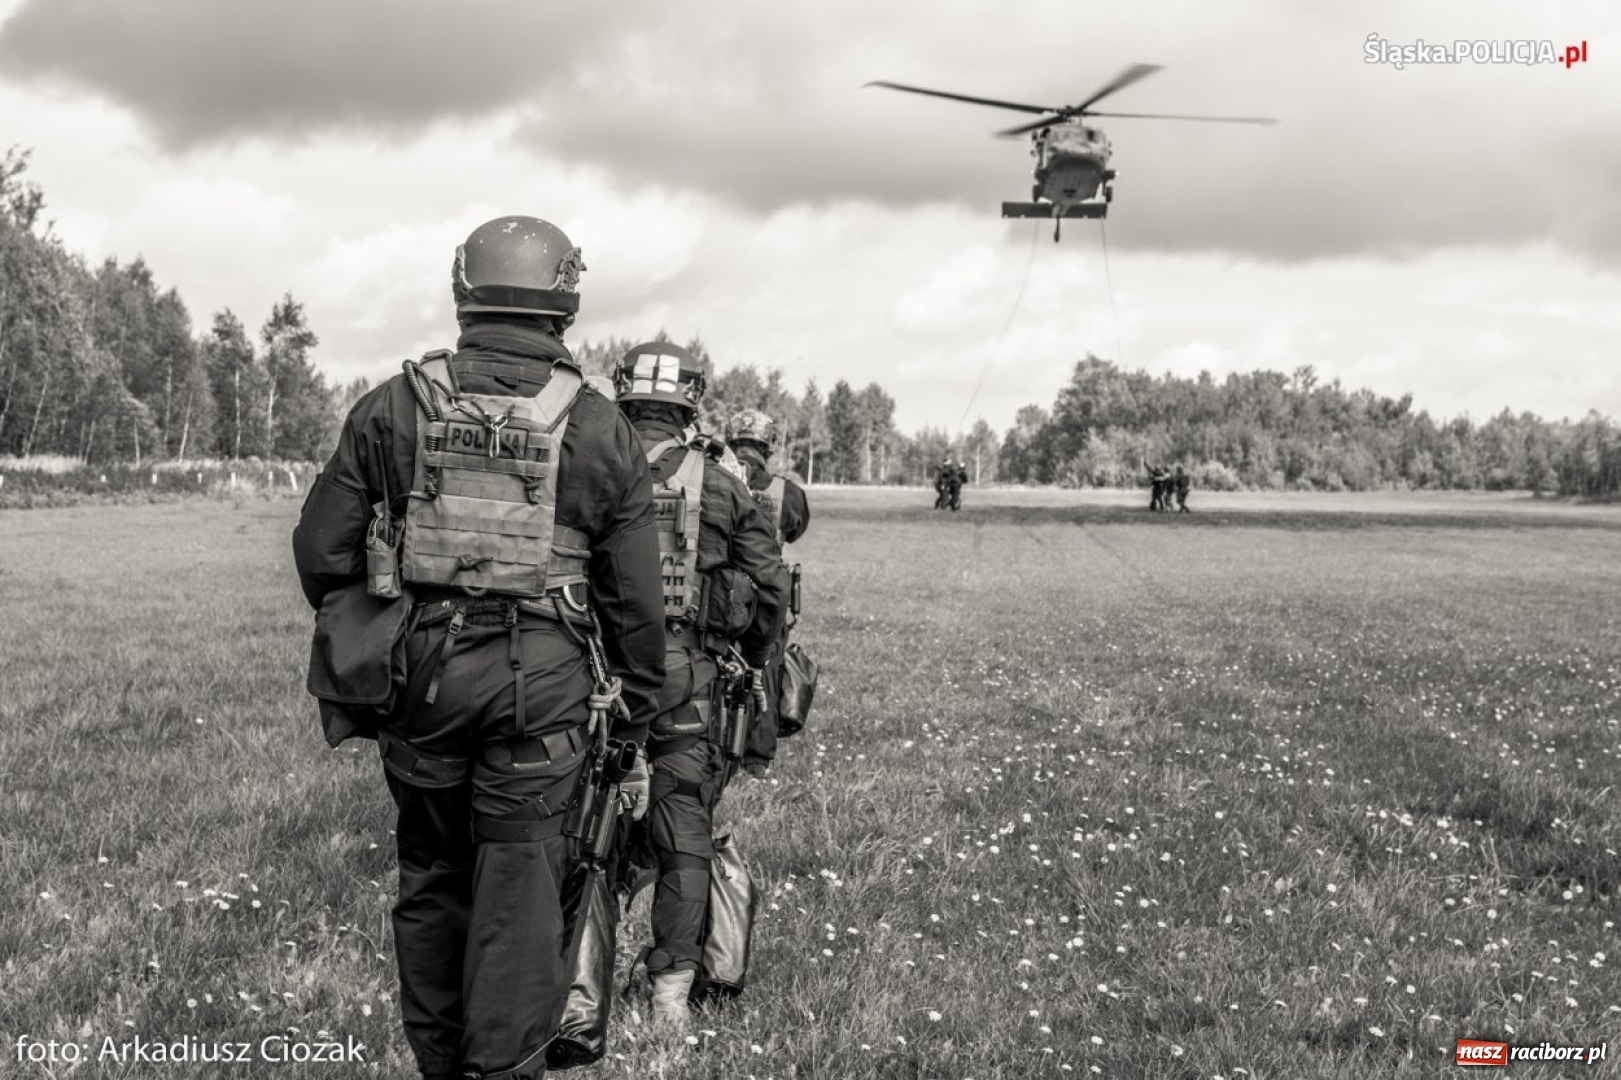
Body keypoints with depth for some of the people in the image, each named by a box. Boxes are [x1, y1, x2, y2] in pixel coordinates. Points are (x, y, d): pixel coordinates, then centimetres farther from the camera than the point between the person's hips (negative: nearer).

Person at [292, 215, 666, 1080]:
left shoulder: (394, 406, 3)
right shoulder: (600, 429, 1)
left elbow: (323, 547, 5)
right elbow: (635, 599, 3)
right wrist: (633, 728, 12)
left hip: (423, 668, 2)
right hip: (543, 682, -2)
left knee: (431, 877, 16)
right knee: (519, 888, 3)